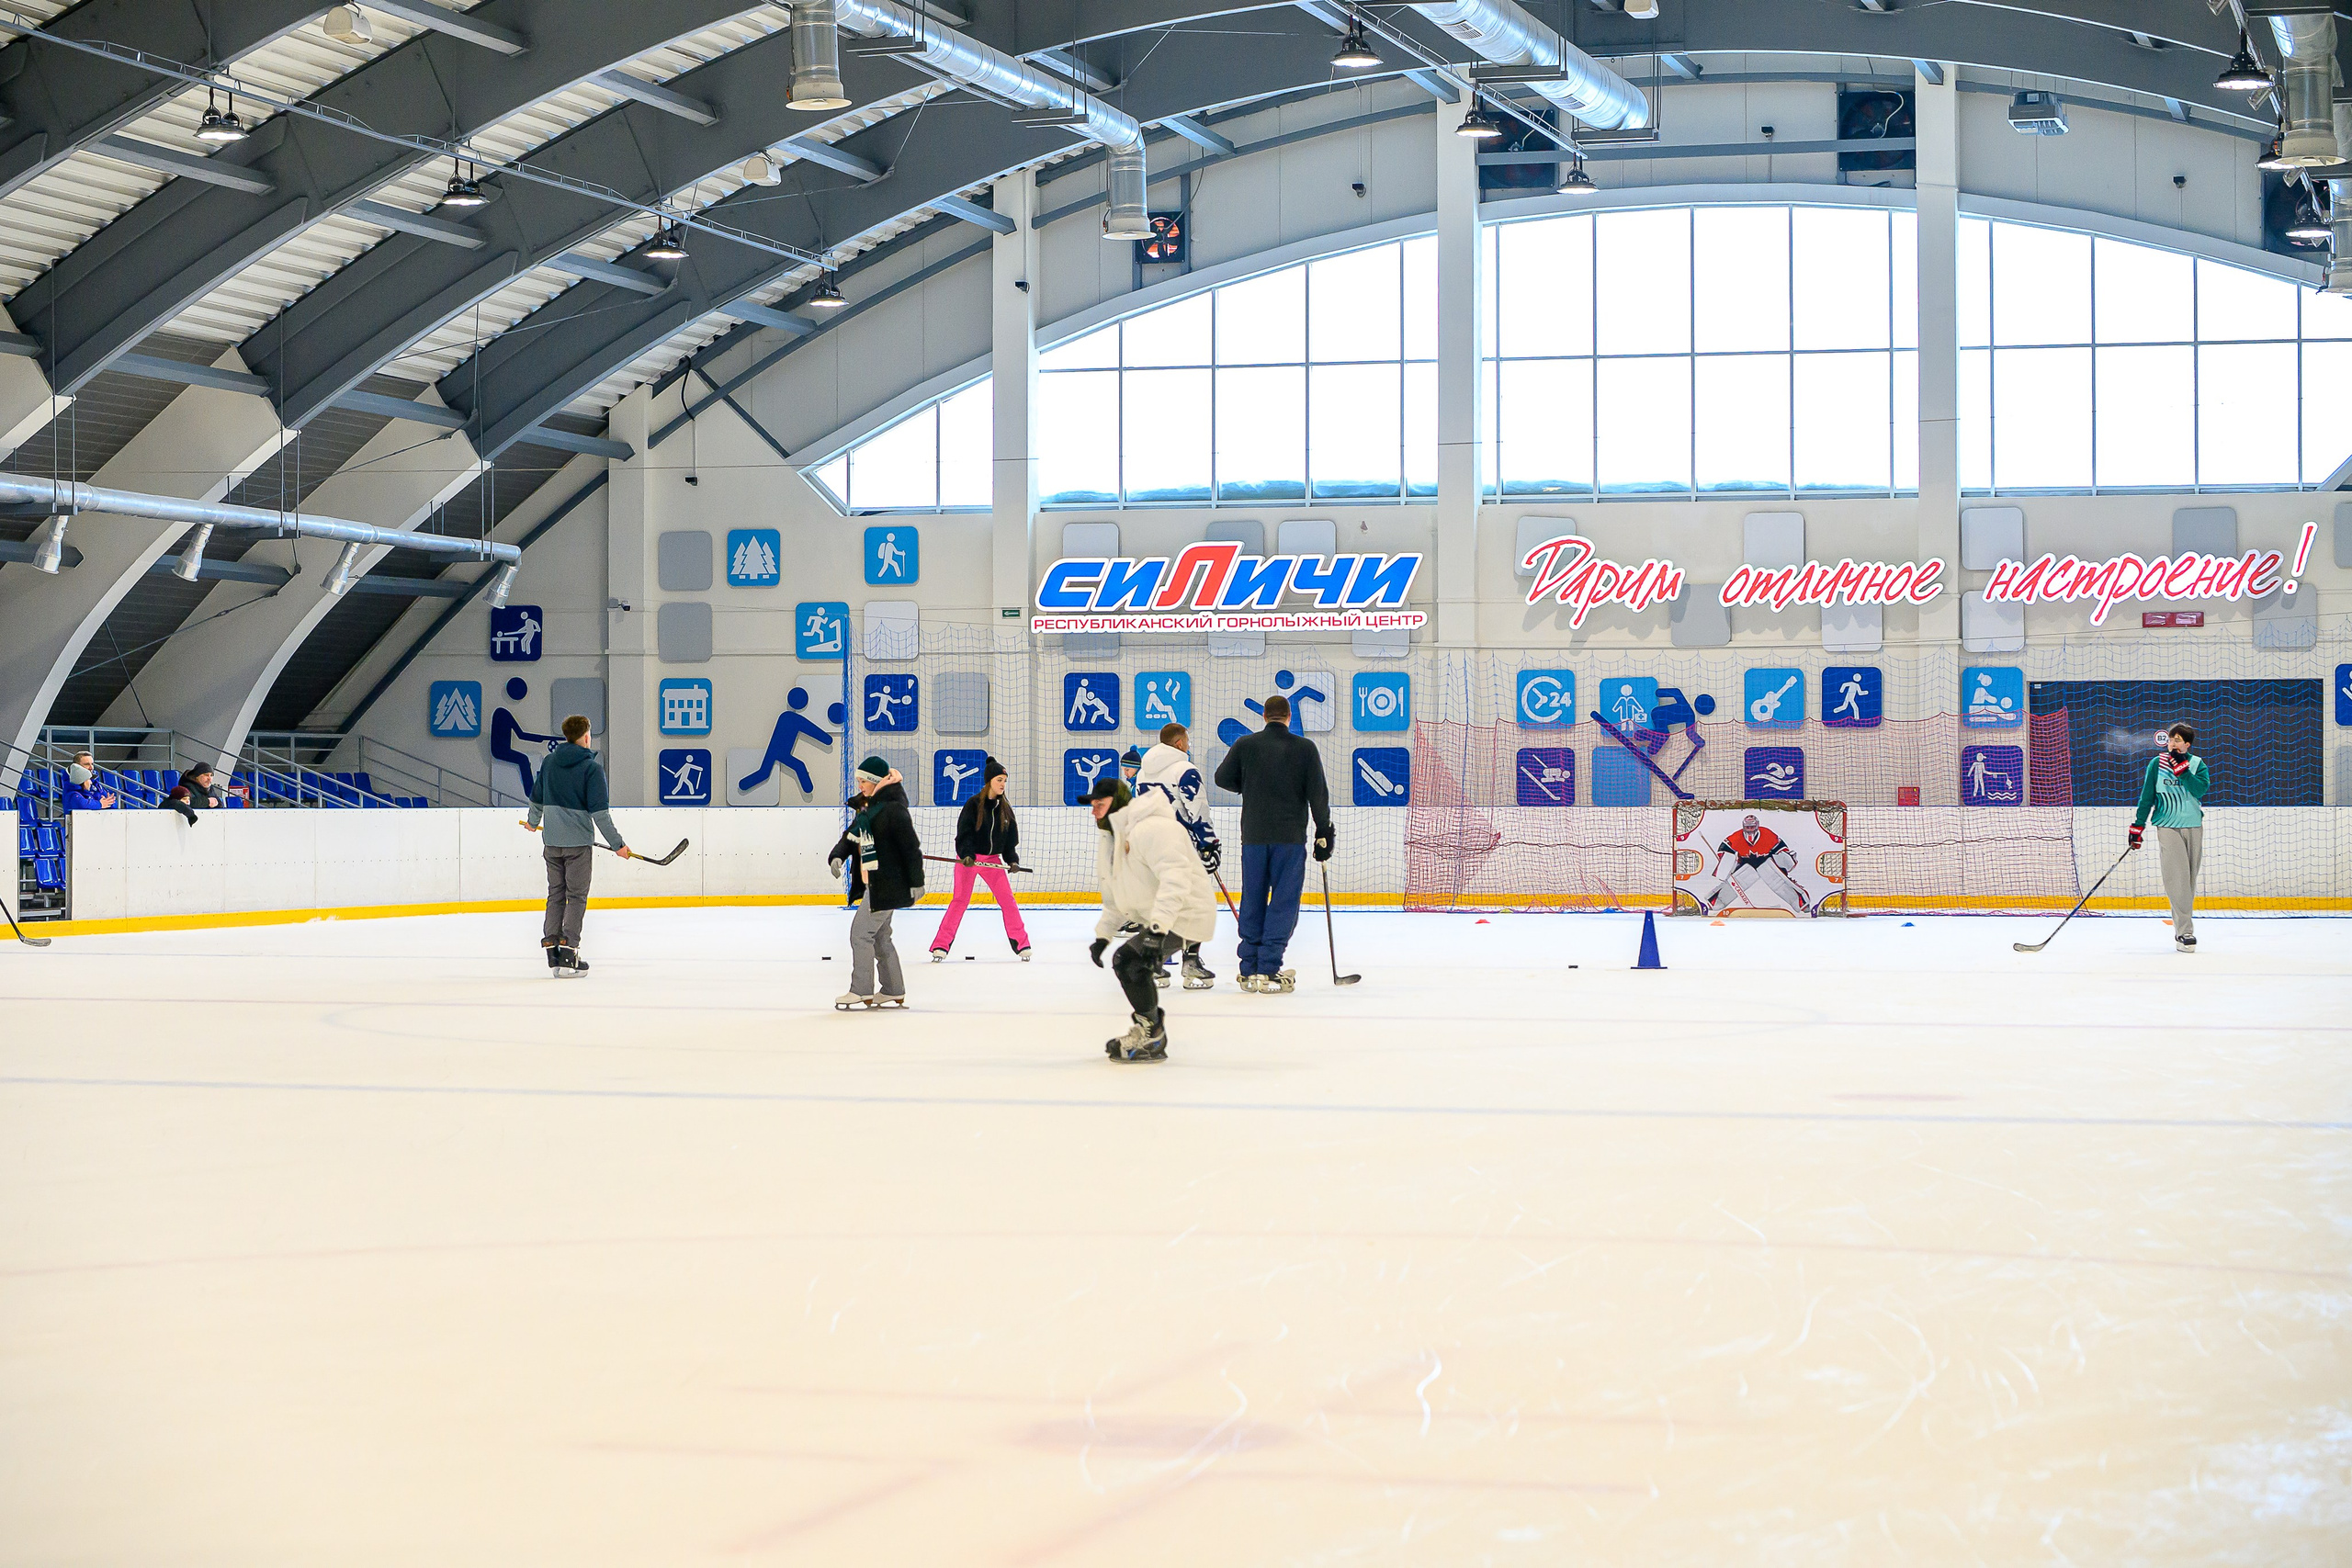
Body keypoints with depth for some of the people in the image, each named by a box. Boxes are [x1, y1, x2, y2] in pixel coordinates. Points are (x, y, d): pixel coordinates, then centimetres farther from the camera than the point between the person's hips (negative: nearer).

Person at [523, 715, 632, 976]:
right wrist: (616, 844, -10)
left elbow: (537, 798, 19)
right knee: (576, 897, 0)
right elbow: (600, 812, -15)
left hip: (552, 842, 5)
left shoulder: (549, 763, 7)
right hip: (579, 842, -5)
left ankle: (551, 950, 11)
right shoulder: (592, 767, -10)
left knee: (556, 894, 13)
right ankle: (568, 956, -5)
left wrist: (533, 822, 39)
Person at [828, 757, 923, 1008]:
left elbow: (911, 846, -17)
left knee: (861, 933, -9)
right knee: (879, 937, 15)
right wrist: (837, 856, -5)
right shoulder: (865, 807, 14)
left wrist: (916, 882, -17)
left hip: (887, 884, -10)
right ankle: (894, 992, 22)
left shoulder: (893, 808, -16)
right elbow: (850, 837, 15)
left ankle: (861, 992, -5)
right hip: (872, 883, 10)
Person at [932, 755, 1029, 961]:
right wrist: (966, 855, -27)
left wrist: (1012, 860, -3)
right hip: (968, 859, -4)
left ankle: (1022, 944, 7)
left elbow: (1010, 837, 10)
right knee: (960, 901, -6)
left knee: (1007, 899, -2)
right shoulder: (974, 804, -9)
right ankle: (941, 946, -1)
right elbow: (964, 833, -13)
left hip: (993, 859, 4)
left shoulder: (1005, 808, 5)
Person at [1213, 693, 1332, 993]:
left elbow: (1223, 778, 10)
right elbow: (1318, 794, -4)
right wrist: (1323, 834, 4)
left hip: (1254, 835, 2)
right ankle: (1269, 970, -5)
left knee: (1253, 901, 11)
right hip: (1290, 836, -2)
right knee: (1284, 902, 2)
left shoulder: (1245, 745, 0)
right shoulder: (1305, 748, -3)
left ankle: (1249, 970, 12)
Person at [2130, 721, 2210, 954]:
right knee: (2177, 877, -13)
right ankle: (2184, 933, -16)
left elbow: (2201, 789, -15)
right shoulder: (2157, 764, 1)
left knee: (2190, 879, 7)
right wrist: (2138, 826, 0)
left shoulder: (2197, 764, 2)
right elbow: (2147, 797, 4)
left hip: (2194, 827, 2)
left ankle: (2183, 922, 20)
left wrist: (2182, 769, -21)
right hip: (2168, 827, -2)